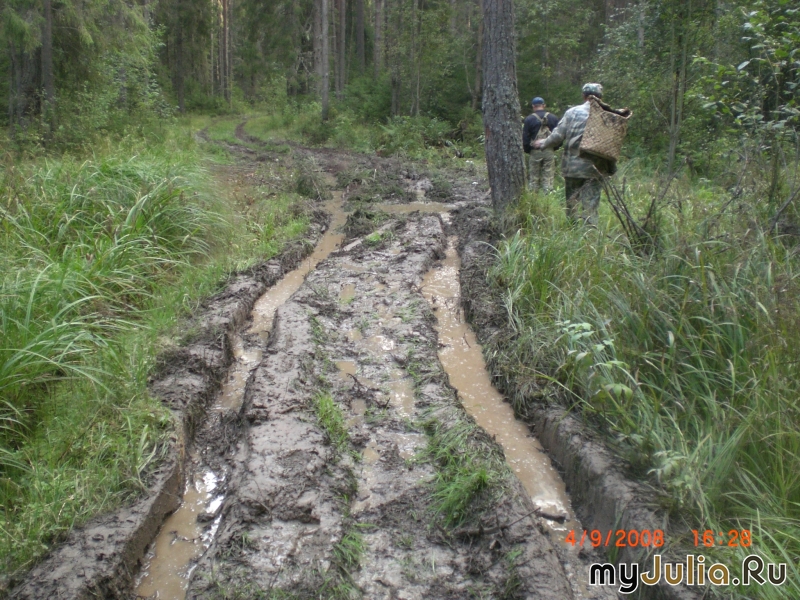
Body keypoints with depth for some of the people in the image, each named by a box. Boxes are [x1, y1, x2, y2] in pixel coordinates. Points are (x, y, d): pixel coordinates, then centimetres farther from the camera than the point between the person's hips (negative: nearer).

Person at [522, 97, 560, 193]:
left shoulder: (529, 119, -2)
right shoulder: (553, 118, 5)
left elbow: (525, 138, -3)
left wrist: (527, 151, 9)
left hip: (535, 152, -1)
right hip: (550, 151, 2)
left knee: (533, 178, 5)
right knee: (548, 177, 3)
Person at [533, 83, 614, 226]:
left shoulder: (572, 112, -1)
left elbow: (558, 135, -2)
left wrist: (543, 144, 15)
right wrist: (610, 168, 3)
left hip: (572, 167, 1)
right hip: (594, 168, -1)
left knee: (572, 204, 12)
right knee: (590, 204, 2)